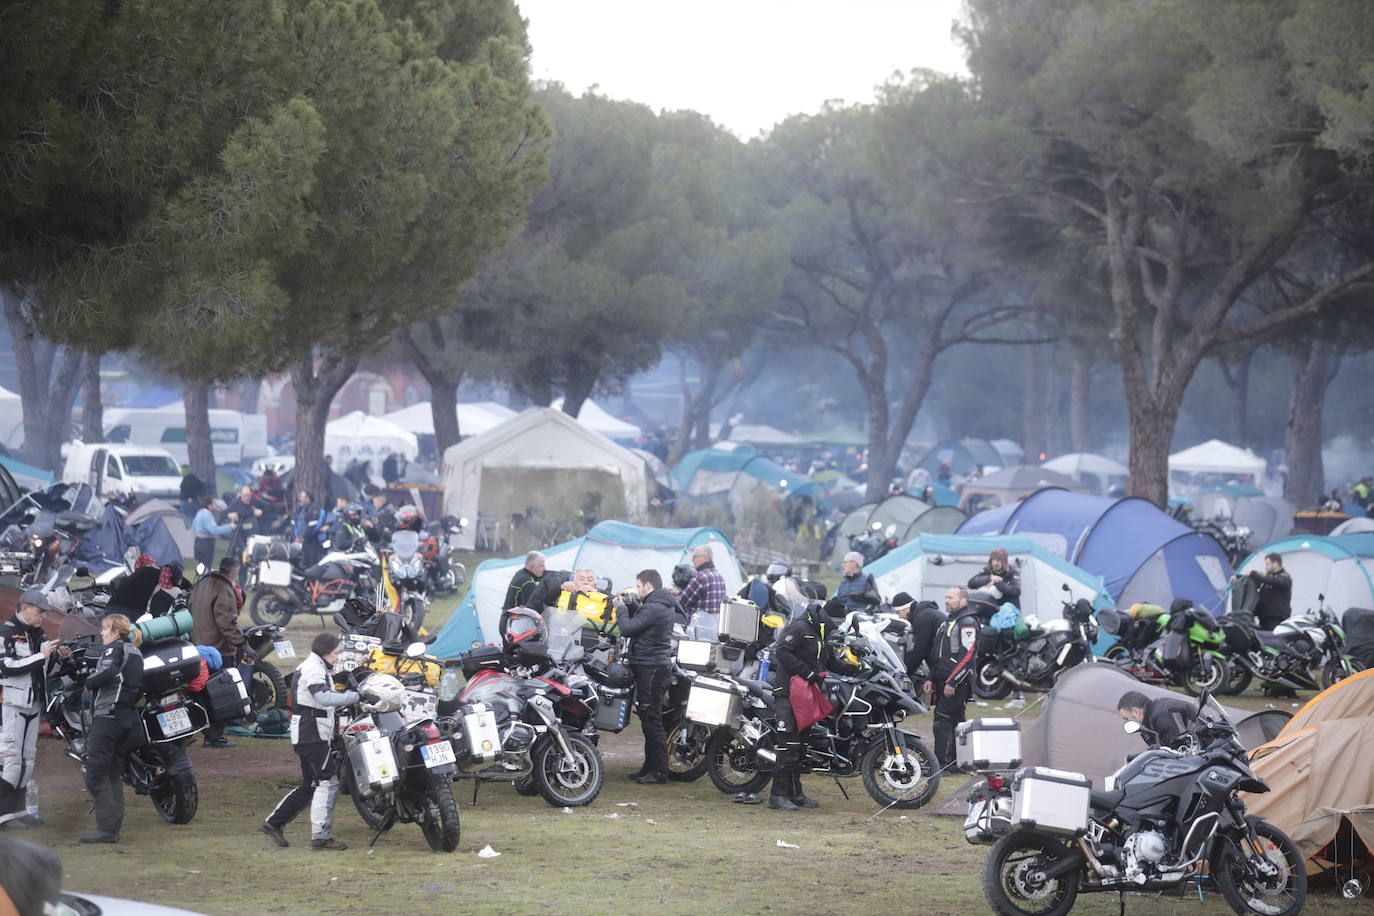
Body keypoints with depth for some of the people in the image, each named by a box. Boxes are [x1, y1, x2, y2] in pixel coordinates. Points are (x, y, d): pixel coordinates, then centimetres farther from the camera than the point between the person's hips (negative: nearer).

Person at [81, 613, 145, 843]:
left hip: (108, 715, -9)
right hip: (130, 717, 9)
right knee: (114, 774, 13)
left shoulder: (114, 649, -6)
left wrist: (88, 682, -8)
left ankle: (106, 827, -13)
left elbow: (107, 673, -24)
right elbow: (140, 685, 15)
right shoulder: (135, 652, 19)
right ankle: (114, 826, 11)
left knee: (96, 772, -7)